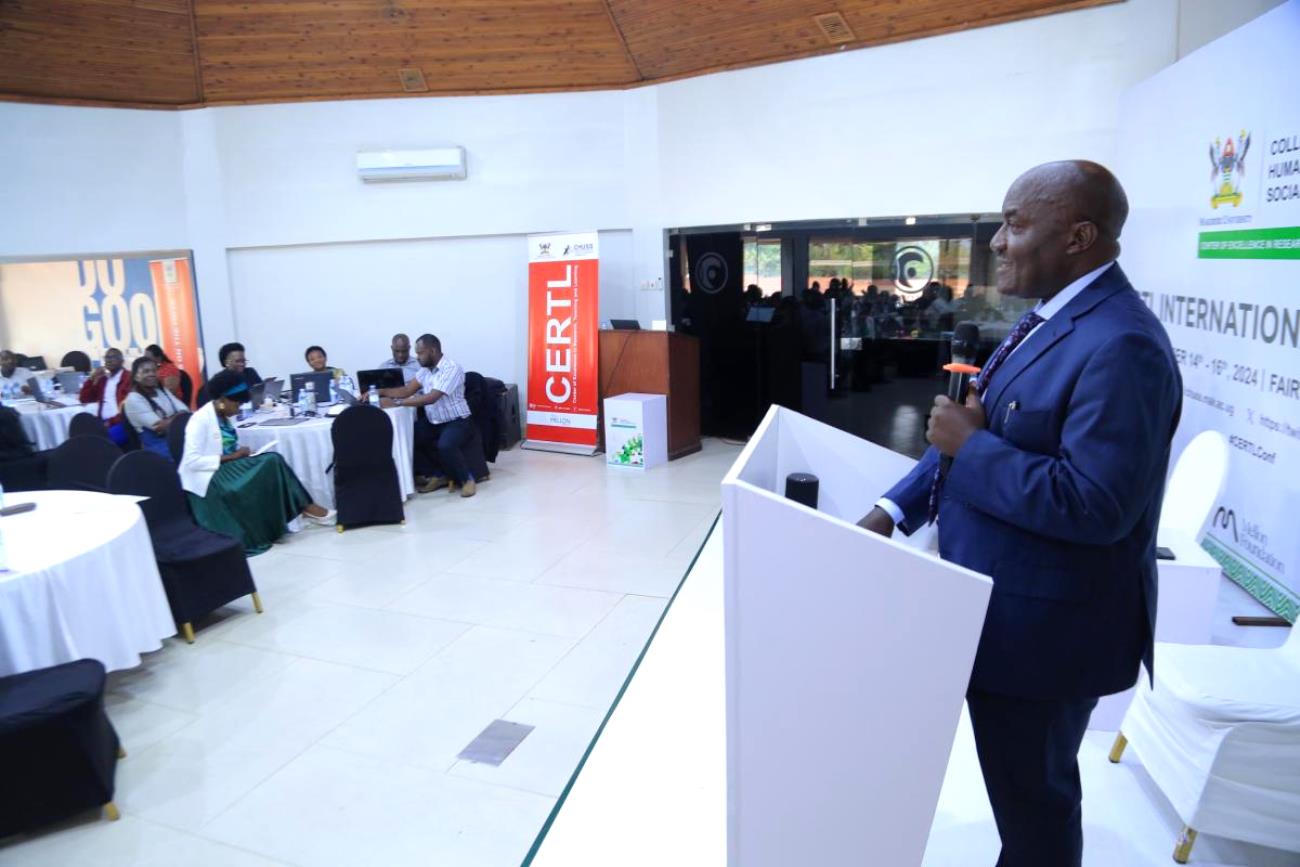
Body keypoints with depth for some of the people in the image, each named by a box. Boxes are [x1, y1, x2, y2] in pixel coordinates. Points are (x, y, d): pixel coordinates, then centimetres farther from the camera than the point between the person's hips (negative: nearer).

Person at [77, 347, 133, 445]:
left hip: (121, 422, -6)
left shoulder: (129, 378, 0)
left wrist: (112, 421, -17)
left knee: (112, 435, -34)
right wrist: (92, 379, 6)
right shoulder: (102, 378, 20)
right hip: (104, 422, 6)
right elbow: (84, 399, 19)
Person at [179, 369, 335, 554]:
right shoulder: (200, 420, -13)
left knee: (272, 460, -15)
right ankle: (305, 508, -17)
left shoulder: (223, 417, 12)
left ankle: (304, 507, -17)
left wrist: (238, 455, -4)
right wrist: (230, 457, -20)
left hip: (227, 467, 9)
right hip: (208, 478, -9)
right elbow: (191, 461, -20)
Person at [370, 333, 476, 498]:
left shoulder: (452, 368, -18)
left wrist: (396, 403, -29)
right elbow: (407, 391, 10)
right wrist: (379, 391, -5)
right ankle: (438, 475, 1)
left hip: (456, 422, -8)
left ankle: (466, 478, -8)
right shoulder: (425, 369, 8)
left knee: (445, 446, -37)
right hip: (433, 423, 8)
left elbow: (431, 398, -27)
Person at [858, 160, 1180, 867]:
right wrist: (894, 510, 3)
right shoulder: (1049, 320, 9)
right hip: (1001, 605, 9)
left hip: (1045, 623, -9)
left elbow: (1094, 504, -31)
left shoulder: (1120, 344, -24)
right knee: (1017, 782, 25)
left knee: (1031, 793, 12)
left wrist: (971, 447, -20)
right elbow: (981, 435, 13)